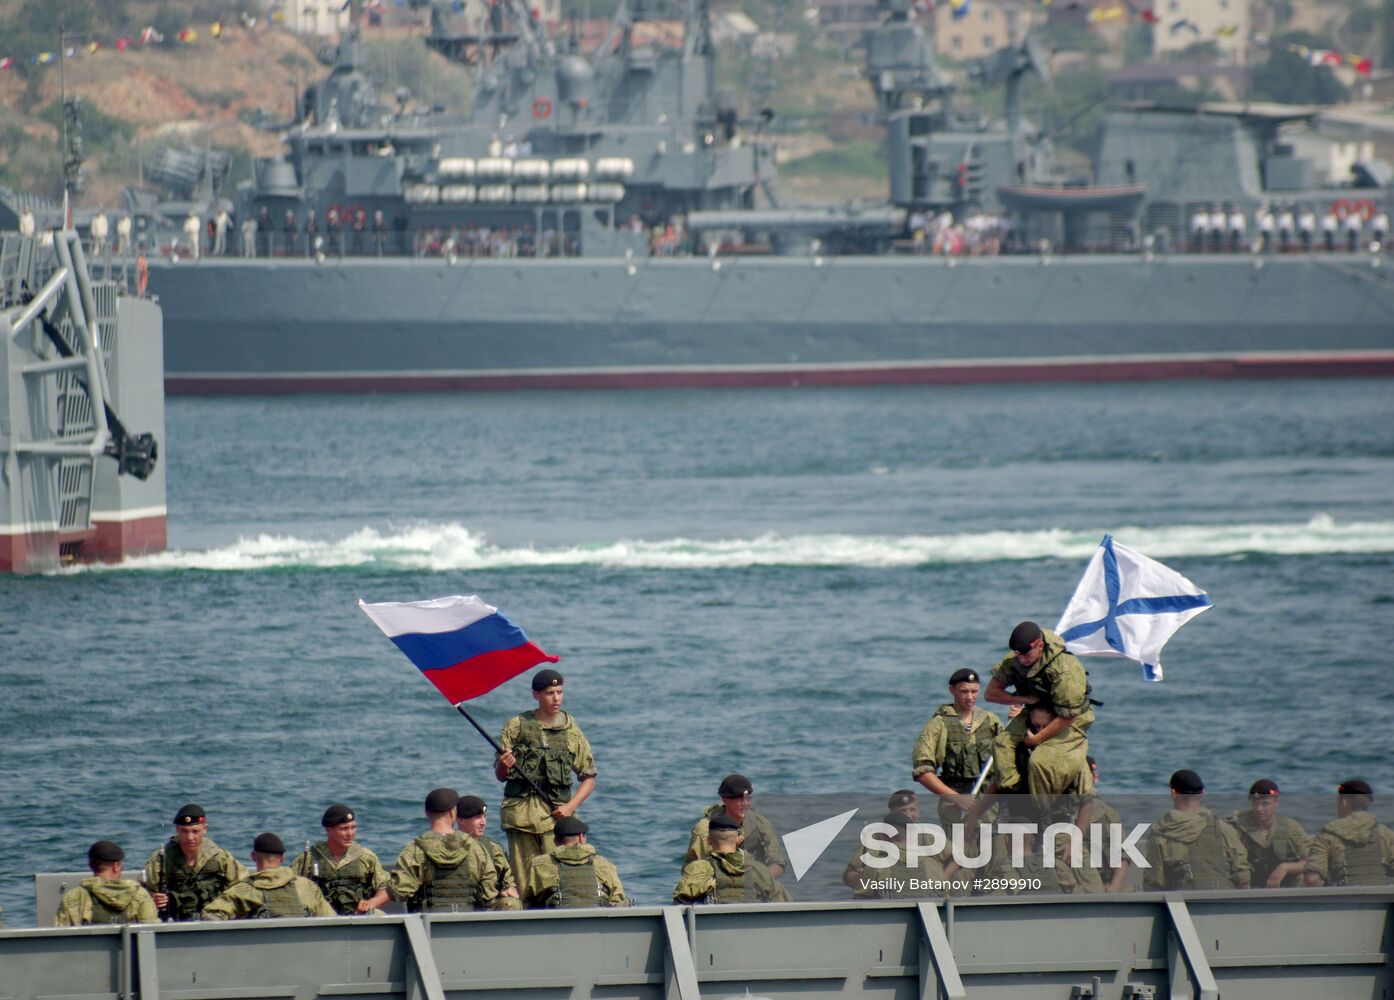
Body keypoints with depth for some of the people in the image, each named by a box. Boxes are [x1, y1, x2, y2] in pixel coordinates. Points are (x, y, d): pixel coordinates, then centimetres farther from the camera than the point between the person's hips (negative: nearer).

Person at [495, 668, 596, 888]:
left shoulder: (571, 732, 9)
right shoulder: (516, 727, 7)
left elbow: (589, 778, 13)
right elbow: (500, 776, 11)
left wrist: (570, 807, -3)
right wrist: (504, 766, -13)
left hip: (555, 812, 0)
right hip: (521, 811, 0)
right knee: (522, 880, -1)